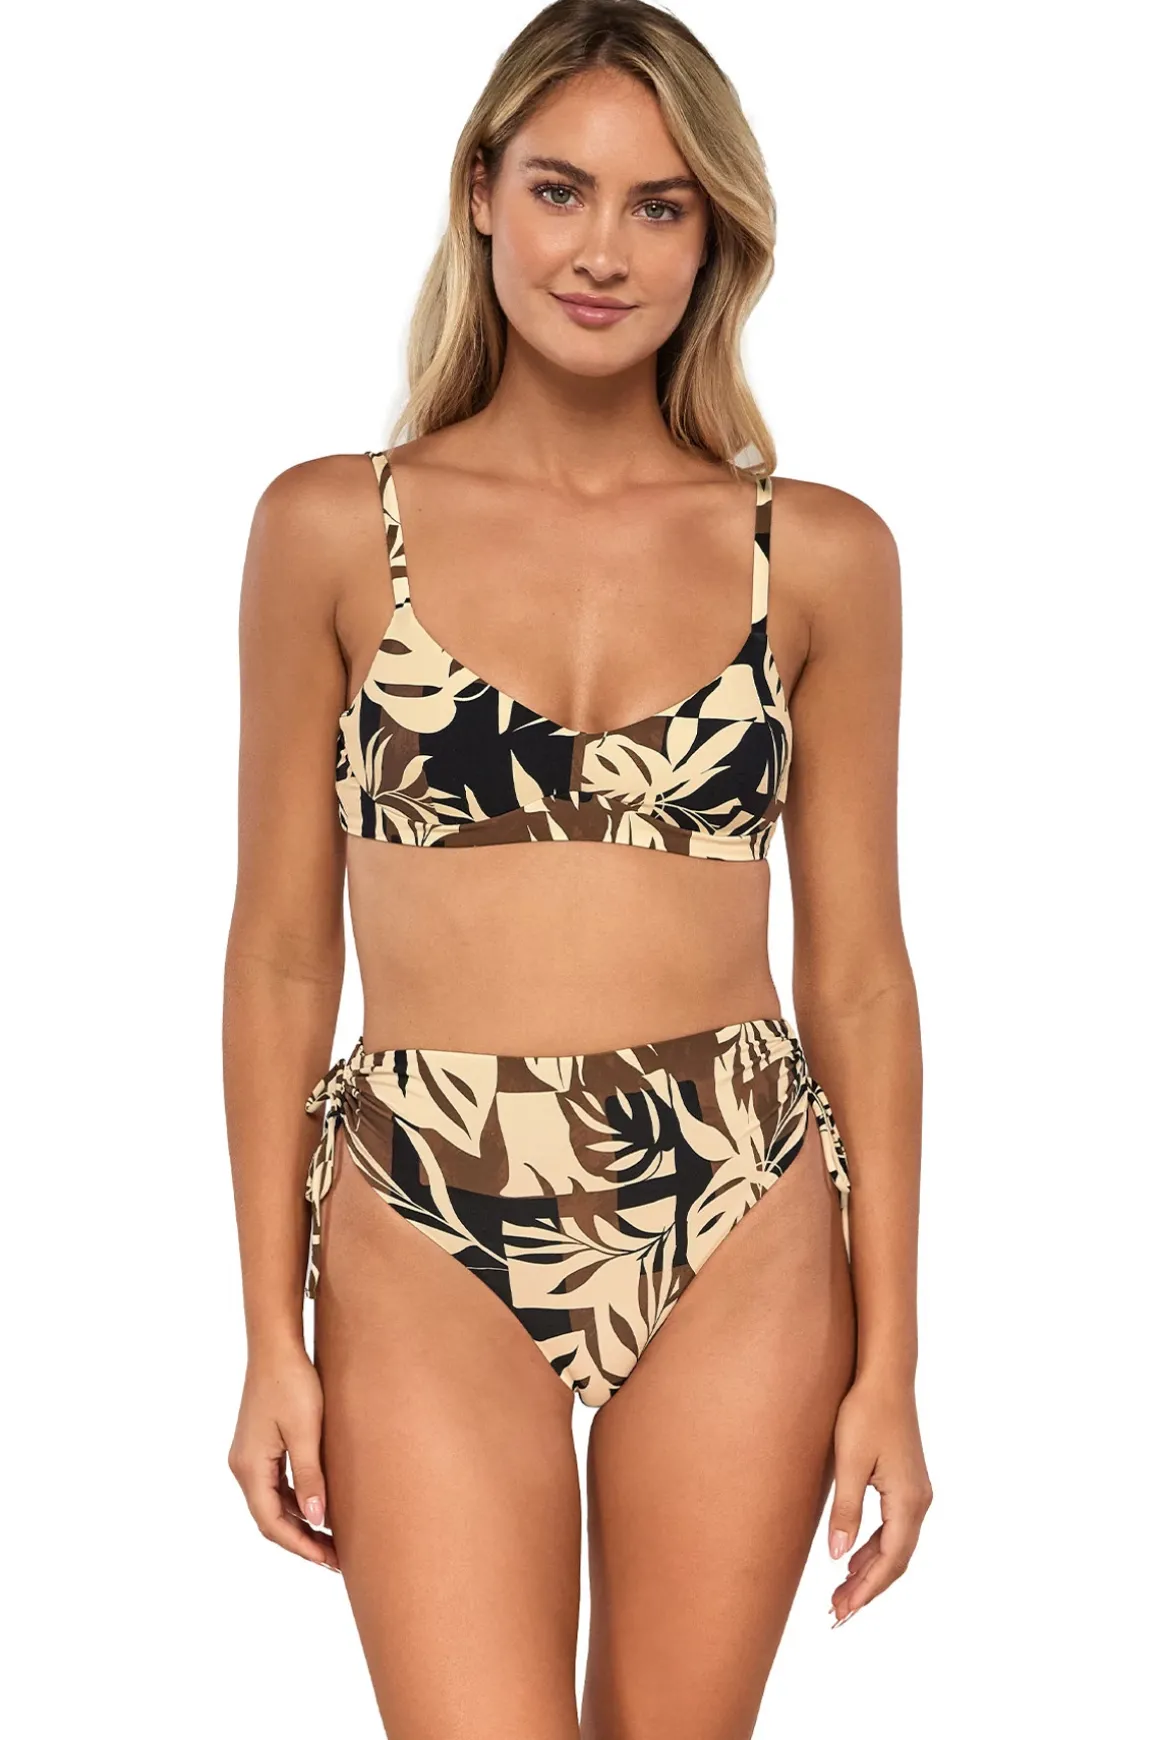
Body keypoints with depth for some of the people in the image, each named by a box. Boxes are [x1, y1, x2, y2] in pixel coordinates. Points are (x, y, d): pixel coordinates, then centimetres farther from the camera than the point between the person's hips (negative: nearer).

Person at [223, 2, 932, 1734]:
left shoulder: (820, 553, 3)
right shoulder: (332, 529, 1)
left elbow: (859, 969, 4)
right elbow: (283, 951, 3)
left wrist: (888, 1360, 2)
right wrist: (272, 1336, 1)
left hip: (742, 1233, 2)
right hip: (426, 1237, -1)